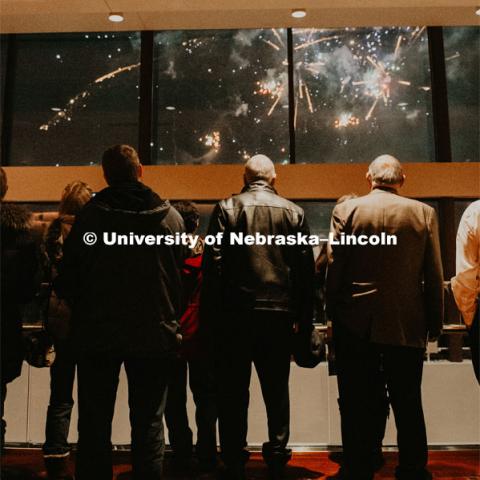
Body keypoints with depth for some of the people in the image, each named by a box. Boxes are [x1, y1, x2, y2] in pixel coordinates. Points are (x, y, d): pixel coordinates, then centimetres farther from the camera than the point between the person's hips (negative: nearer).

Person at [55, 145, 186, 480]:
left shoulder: (90, 215, -6)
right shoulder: (171, 216, -2)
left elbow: (68, 277, -4)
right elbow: (180, 276, 2)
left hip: (98, 333, 0)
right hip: (154, 335, 1)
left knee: (95, 425, 12)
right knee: (148, 425, 10)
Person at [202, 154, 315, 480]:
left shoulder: (227, 208, 0)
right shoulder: (294, 212, 5)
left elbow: (213, 263, -6)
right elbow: (306, 268, 3)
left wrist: (210, 314, -3)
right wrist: (305, 318, 8)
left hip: (235, 312, -1)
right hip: (280, 312, 2)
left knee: (234, 391, 8)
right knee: (277, 390, 13)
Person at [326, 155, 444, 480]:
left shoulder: (346, 210, -3)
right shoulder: (424, 213, 0)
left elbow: (334, 269, -4)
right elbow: (434, 275, 0)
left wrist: (334, 315, 5)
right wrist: (435, 323, 8)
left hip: (356, 324, -1)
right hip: (407, 326, 1)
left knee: (358, 407, 8)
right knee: (408, 407, 13)